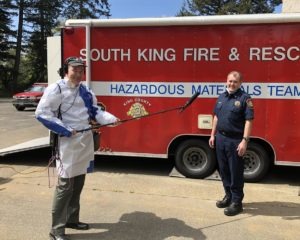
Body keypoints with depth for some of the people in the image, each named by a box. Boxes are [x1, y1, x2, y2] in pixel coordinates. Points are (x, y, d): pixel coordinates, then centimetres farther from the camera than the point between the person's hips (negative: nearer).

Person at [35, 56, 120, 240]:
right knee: (65, 184, -7)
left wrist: (111, 119, -5)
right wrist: (64, 130, -20)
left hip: (86, 139, 8)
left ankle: (72, 219, 33)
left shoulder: (85, 91, 10)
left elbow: (95, 111, 12)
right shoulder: (56, 89, -13)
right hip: (68, 141, -8)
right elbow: (42, 113, -16)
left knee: (79, 182, 17)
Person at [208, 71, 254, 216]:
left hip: (235, 140, -6)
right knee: (224, 170, 16)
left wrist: (244, 140, -21)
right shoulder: (222, 97, 11)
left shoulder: (245, 98, -9)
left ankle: (237, 202, 14)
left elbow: (248, 121, -14)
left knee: (236, 172, 2)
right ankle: (228, 196, 32)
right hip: (220, 138, 7)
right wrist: (213, 135, 13)